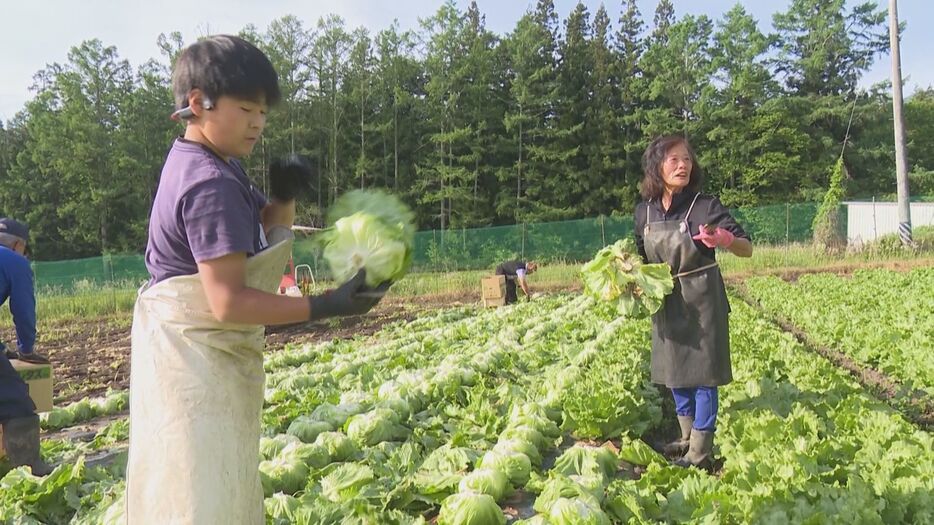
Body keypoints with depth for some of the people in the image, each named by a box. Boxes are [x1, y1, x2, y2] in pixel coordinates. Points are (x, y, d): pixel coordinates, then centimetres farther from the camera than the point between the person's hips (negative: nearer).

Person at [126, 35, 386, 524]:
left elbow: (263, 236, 14)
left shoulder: (206, 163, 8)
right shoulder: (212, 185, -22)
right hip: (196, 359, -10)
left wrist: (283, 198, -5)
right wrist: (325, 306, -29)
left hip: (199, 354, 10)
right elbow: (228, 302, -26)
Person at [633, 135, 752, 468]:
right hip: (666, 304, 5)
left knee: (702, 374, 1)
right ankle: (689, 437, 34)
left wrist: (725, 240, -38)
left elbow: (747, 249, -16)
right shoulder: (644, 211, -1)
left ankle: (700, 451, 13)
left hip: (702, 302, -5)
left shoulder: (706, 206, -14)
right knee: (674, 371, 16)